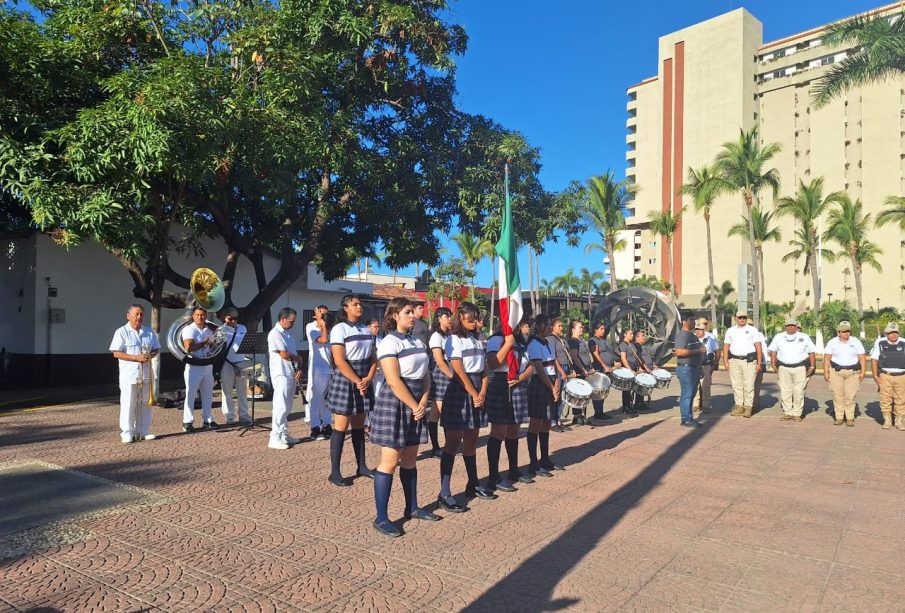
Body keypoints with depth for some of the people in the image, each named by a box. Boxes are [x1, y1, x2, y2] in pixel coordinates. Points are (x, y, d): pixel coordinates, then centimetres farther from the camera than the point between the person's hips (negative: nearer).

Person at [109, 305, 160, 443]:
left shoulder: (149, 331, 12)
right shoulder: (121, 332, -3)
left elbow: (156, 348, 17)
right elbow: (116, 353, -9)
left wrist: (151, 355, -7)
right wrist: (137, 358, -18)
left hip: (146, 374, 5)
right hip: (129, 374, -5)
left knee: (145, 403, 9)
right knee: (128, 404, -2)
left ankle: (143, 431, 17)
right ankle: (127, 433, 6)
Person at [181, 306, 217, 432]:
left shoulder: (209, 330, 12)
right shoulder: (189, 329, -7)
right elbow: (188, 348, -19)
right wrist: (204, 343, -12)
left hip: (208, 366, 6)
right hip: (194, 366, -6)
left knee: (208, 394, 9)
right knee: (190, 395, -2)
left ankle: (207, 420, 17)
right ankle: (187, 422, 4)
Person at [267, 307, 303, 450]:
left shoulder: (288, 334, 16)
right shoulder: (275, 334, -11)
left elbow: (295, 355, 14)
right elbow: (284, 354, -18)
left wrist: (299, 368, -3)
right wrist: (298, 358, -1)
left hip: (292, 374, 9)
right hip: (281, 375, -9)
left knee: (287, 407, 13)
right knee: (280, 406, -9)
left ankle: (284, 434, 21)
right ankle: (275, 438, -6)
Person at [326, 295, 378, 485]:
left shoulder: (366, 330, 11)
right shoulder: (339, 329, -8)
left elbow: (373, 359, 9)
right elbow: (339, 361, -16)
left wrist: (368, 379, -7)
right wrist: (358, 381, -16)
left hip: (364, 382, 6)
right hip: (345, 381, -6)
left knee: (359, 426, 12)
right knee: (341, 426, -4)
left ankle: (362, 466, 20)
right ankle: (334, 472, 2)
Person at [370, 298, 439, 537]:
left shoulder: (418, 341, 12)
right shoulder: (389, 342, -12)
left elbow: (425, 374, 10)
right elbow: (394, 381, -19)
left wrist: (423, 402, -5)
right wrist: (415, 407, -14)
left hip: (416, 405, 7)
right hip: (395, 404, -7)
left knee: (410, 459, 15)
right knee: (389, 462, -5)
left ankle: (412, 508, 27)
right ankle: (381, 519, 2)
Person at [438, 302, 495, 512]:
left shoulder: (477, 340, 16)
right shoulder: (454, 339, -6)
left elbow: (484, 369, 10)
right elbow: (459, 370, -13)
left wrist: (483, 393, -4)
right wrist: (474, 394, -12)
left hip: (478, 392, 7)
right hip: (460, 390, -7)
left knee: (471, 439, 14)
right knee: (453, 441, -8)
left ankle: (473, 484, 24)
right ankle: (444, 493, -7)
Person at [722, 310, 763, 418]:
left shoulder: (752, 330, 4)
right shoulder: (730, 331, 13)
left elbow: (758, 347, 0)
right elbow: (726, 347, 11)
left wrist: (759, 363, -6)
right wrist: (725, 361, 2)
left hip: (749, 360, -3)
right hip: (734, 360, 3)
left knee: (748, 385, -4)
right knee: (736, 385, 4)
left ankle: (748, 407, 1)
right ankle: (739, 406, 11)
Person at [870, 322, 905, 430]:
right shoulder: (880, 343, 4)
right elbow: (874, 360, 6)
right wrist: (875, 376, 0)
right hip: (885, 376, -1)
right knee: (885, 400, 1)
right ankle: (887, 421, 11)